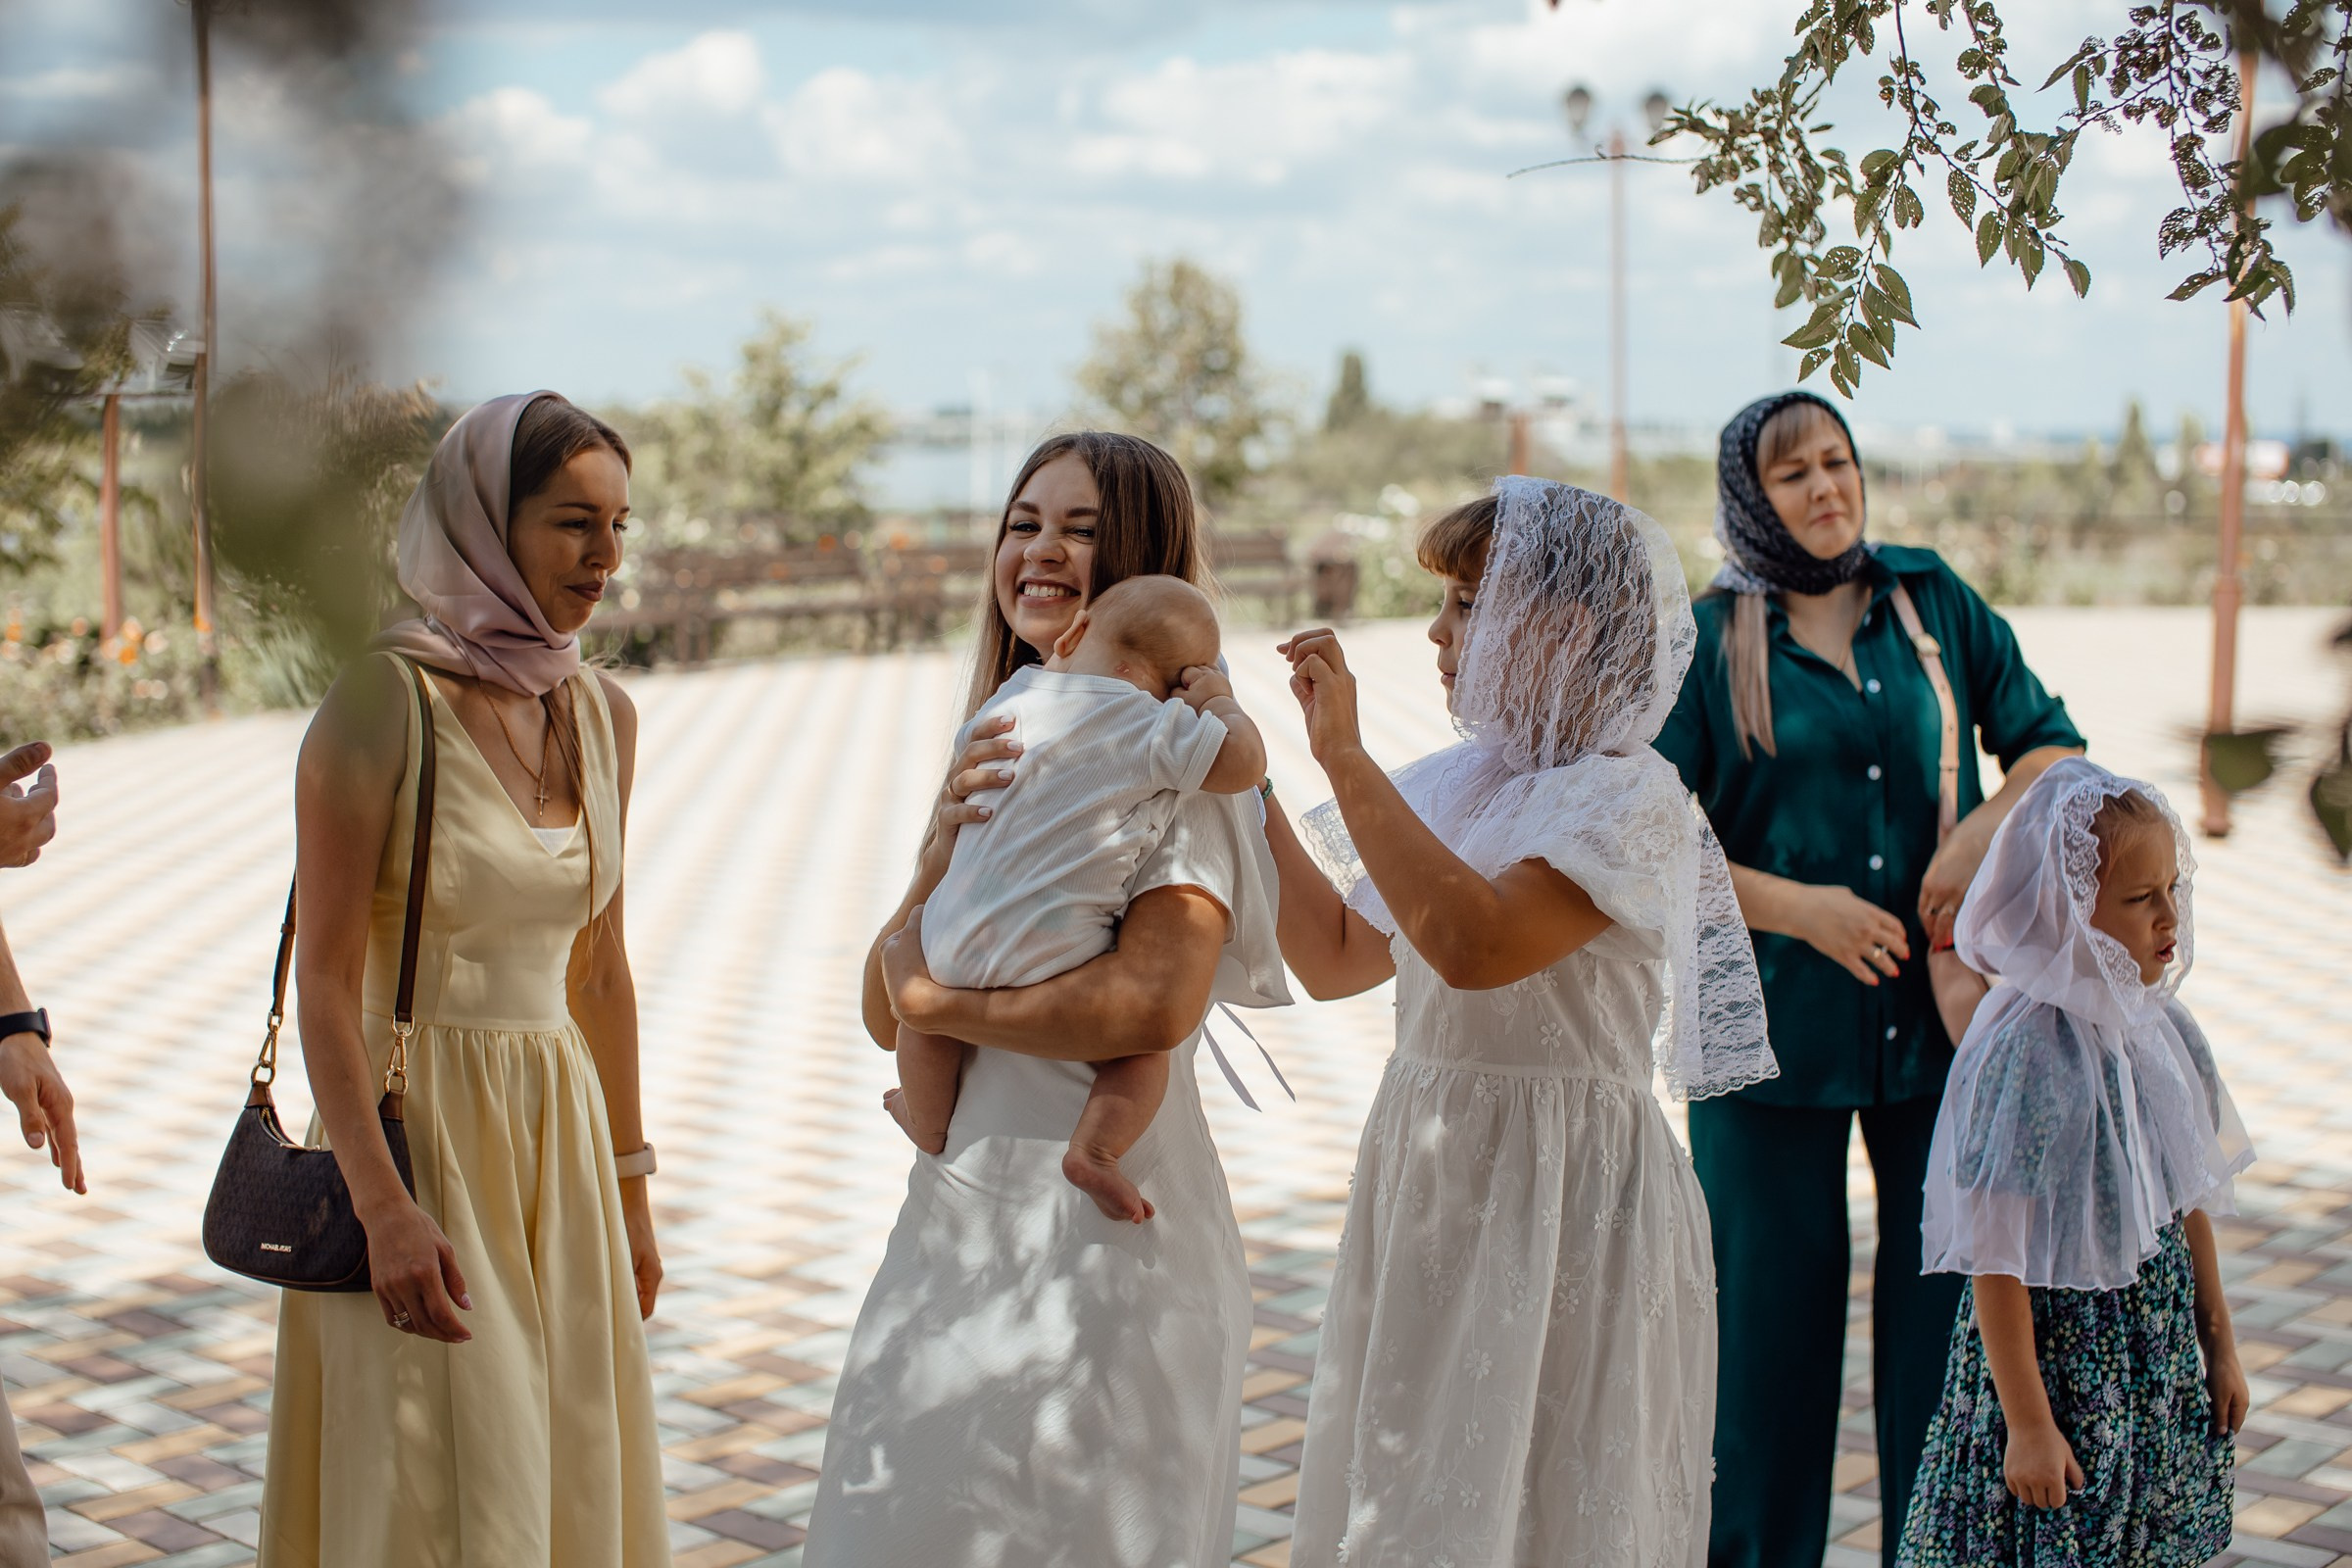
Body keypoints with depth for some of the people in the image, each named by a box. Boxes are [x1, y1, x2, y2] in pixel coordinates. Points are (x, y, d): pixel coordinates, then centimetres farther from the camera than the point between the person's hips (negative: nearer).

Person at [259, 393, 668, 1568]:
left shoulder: (602, 715, 7)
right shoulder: (384, 701, -13)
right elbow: (326, 980, -14)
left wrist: (628, 1183, 15)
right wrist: (383, 1207, -20)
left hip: (560, 1137, 6)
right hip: (416, 1128, -6)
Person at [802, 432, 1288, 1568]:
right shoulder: (1002, 746, 12)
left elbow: (1155, 1003, -25)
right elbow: (886, 1012, 8)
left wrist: (944, 1003, -12)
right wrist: (943, 848, -10)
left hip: (1099, 1219, -7)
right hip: (957, 1214, 7)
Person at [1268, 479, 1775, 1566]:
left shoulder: (1631, 801, -14)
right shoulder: (1463, 784, 9)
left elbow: (1474, 942, -29)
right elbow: (1335, 957, 15)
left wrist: (1345, 759, -24)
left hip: (1559, 1199, -8)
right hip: (1431, 1189, 8)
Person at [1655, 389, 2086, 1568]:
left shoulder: (1931, 599, 8)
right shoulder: (1709, 640, -1)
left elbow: (2048, 740, 13)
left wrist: (1986, 827, -7)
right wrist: (1798, 905, -14)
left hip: (1939, 1007, 3)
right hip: (1777, 1018, -2)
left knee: (1946, 1291, 7)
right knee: (1773, 1299, 5)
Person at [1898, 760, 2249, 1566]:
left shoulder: (2164, 1030, 1)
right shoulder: (2024, 1053, -22)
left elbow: (2191, 1202, 13)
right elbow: (1996, 1262, -19)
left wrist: (2220, 1345, 19)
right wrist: (2027, 1422, -17)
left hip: (2159, 1353, 7)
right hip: (2056, 1349, -7)